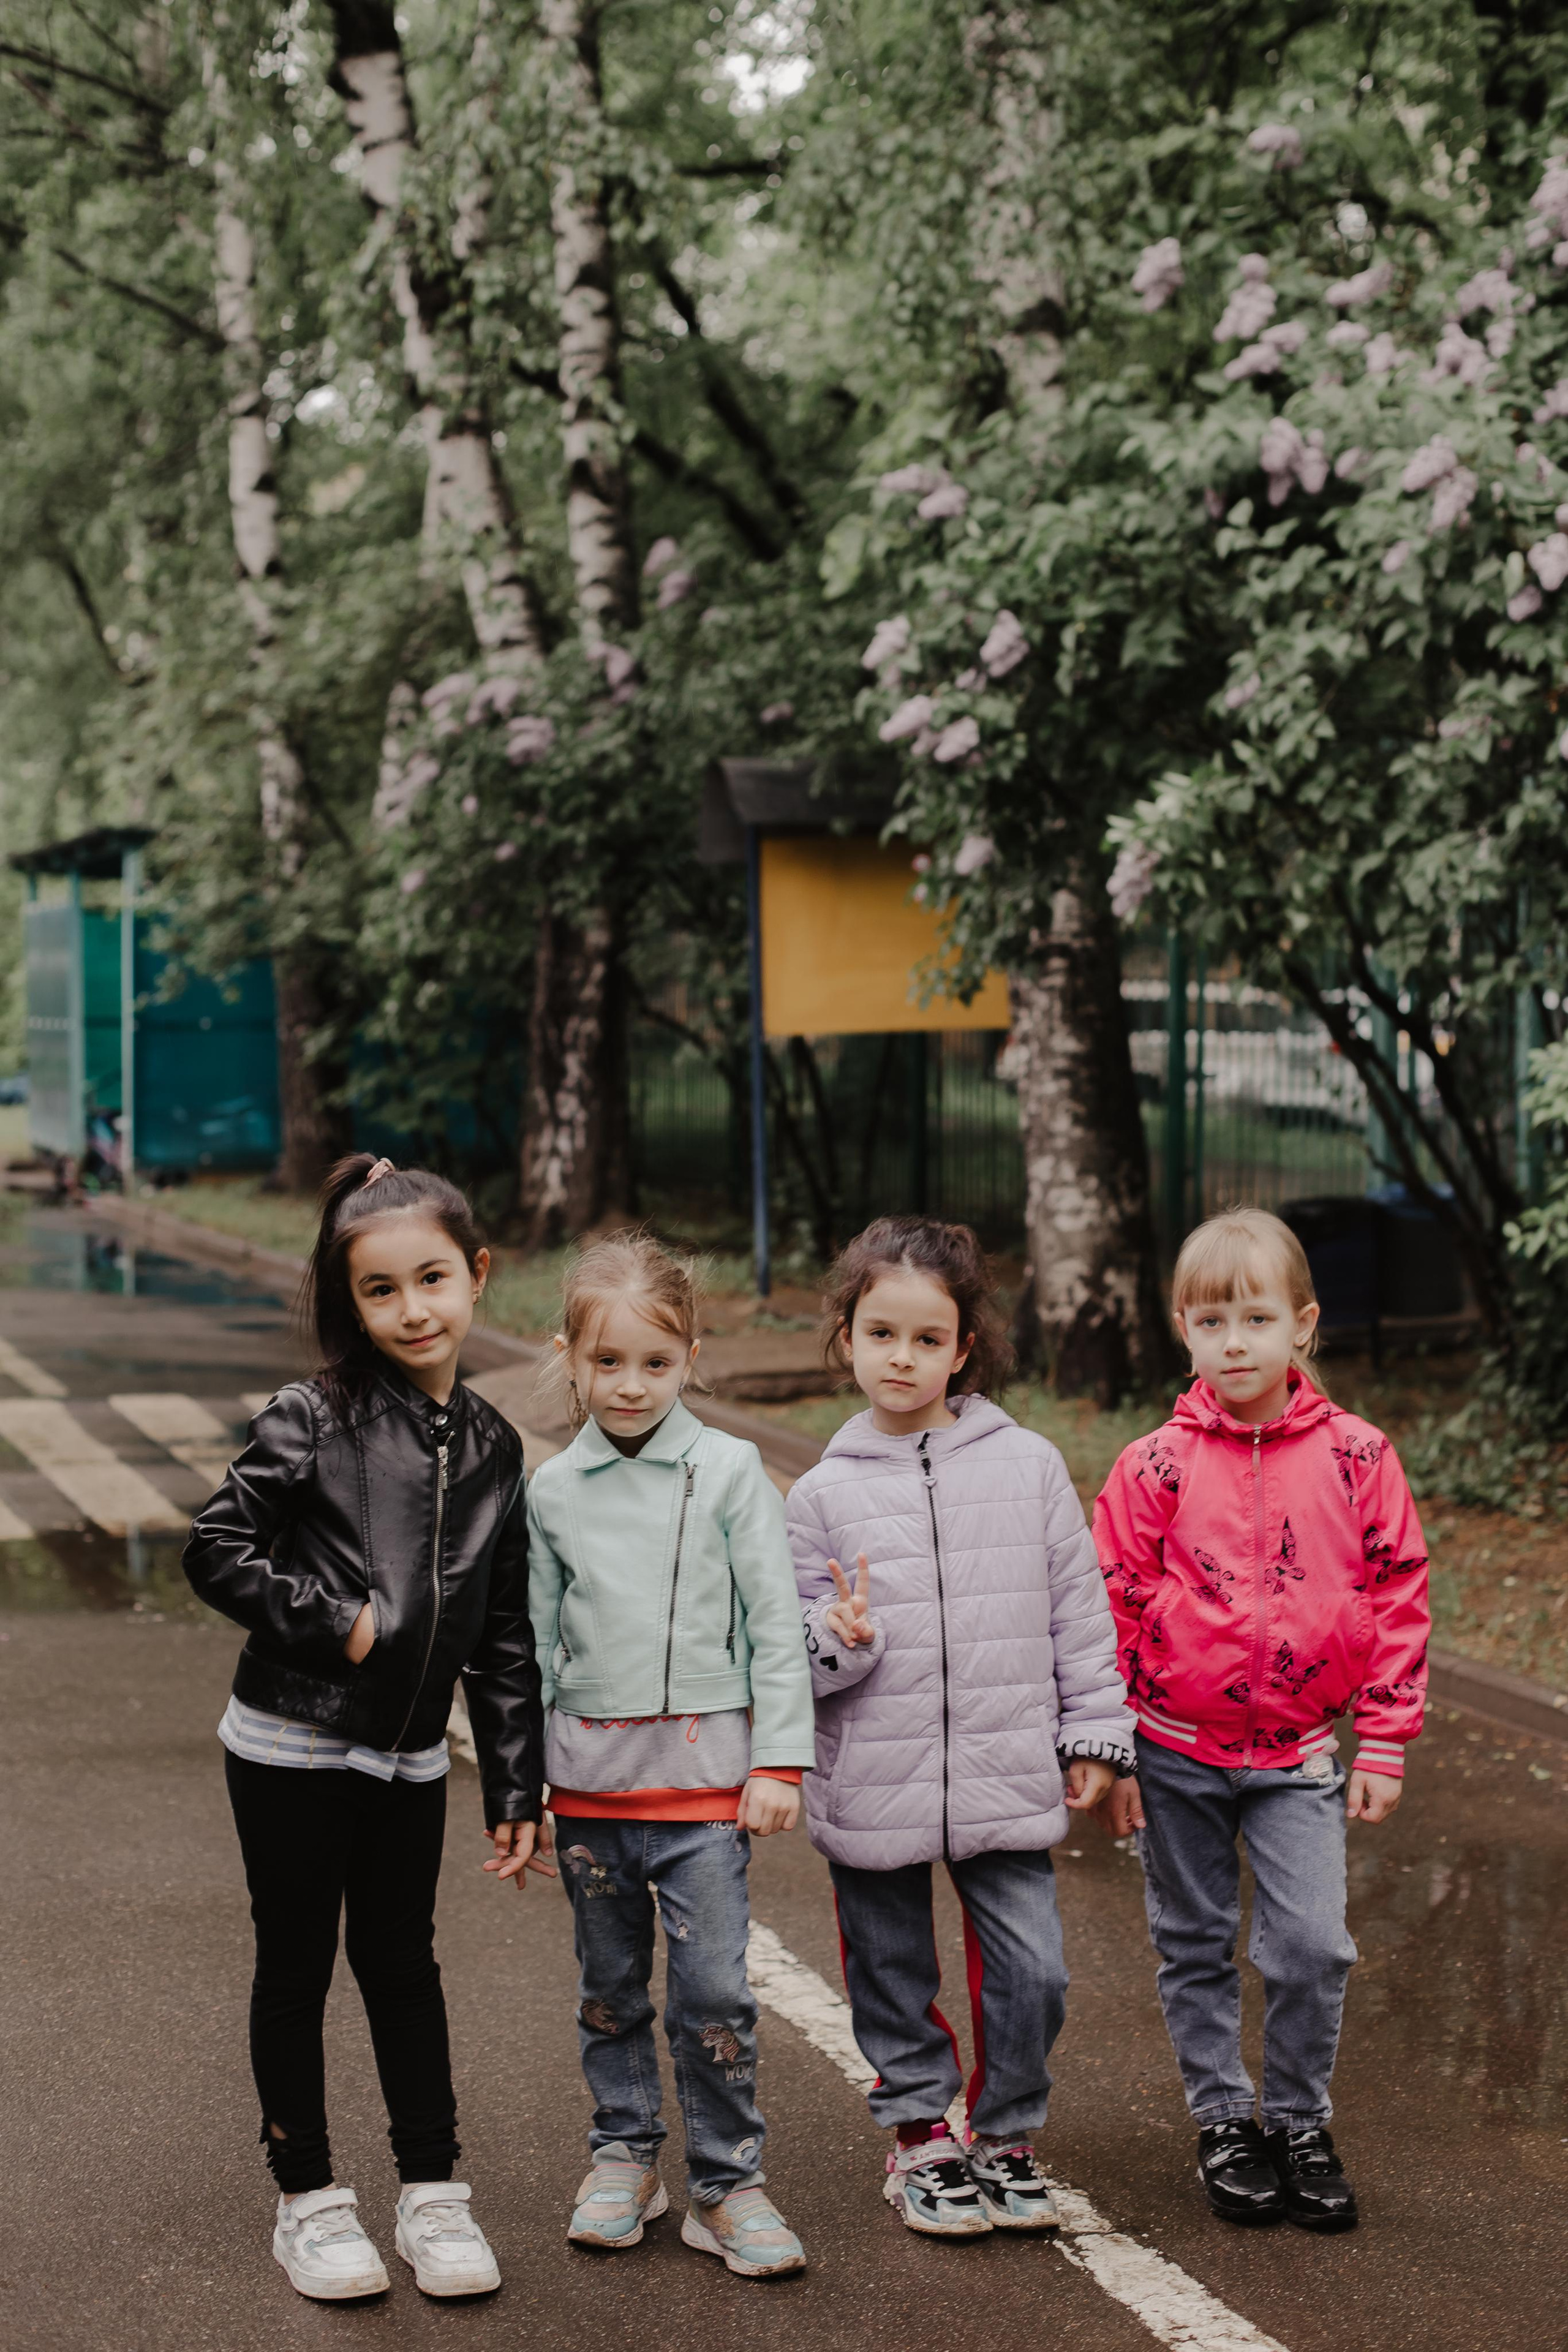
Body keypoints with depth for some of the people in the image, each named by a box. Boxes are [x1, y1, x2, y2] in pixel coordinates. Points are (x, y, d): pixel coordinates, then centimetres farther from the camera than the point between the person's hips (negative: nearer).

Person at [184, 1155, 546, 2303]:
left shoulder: (492, 1446, 3)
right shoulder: (313, 1420, -11)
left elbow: (505, 1636, 6)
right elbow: (216, 1548, -13)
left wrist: (517, 1790, 5)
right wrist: (333, 1620, -17)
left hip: (411, 1760, 3)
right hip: (292, 1747, -3)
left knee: (404, 1966, 13)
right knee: (297, 1968, 8)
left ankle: (434, 2193, 24)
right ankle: (308, 2198, 22)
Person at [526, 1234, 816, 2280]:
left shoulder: (730, 1470, -3)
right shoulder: (553, 1490, 4)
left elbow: (776, 1625, -2)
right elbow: (535, 1641, 11)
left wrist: (781, 1761, -6)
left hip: (704, 1766, -2)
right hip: (588, 1776, 3)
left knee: (716, 1989, -3)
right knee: (610, 1985, 13)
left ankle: (728, 2182, 10)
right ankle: (625, 2153, 29)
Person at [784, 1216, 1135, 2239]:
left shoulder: (1030, 1466, 1)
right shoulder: (824, 1493, 0)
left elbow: (1079, 1611, 6)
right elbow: (796, 1654, 3)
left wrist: (1096, 1734, 6)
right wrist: (840, 1638, -18)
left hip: (1009, 1777, 0)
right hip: (874, 1786, 0)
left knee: (1031, 1972, 1)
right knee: (895, 1976, 12)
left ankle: (1005, 2136, 22)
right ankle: (920, 2136, 30)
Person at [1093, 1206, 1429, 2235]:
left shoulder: (1356, 1457, -4)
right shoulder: (1156, 1467, -6)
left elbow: (1399, 1599, 1)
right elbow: (1114, 1609, 0)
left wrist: (1384, 1746, 0)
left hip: (1298, 1755, 0)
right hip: (1175, 1752, 0)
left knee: (1313, 1944, -5)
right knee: (1196, 1947, 10)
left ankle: (1300, 2121, 16)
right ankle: (1223, 2118, 27)